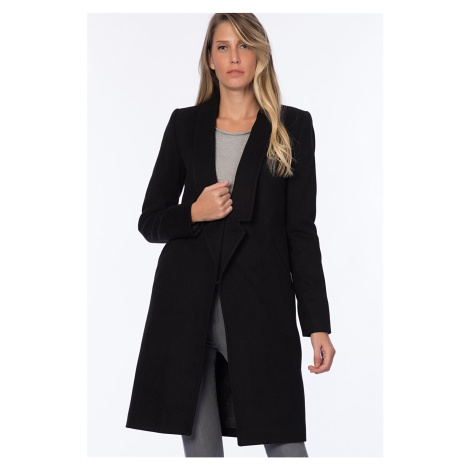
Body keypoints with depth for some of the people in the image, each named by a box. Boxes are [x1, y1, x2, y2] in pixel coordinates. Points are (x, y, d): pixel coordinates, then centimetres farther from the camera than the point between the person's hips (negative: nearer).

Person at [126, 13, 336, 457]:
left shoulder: (292, 127, 7)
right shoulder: (184, 125, 11)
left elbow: (301, 229, 3)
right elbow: (149, 221, 14)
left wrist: (317, 324, -3)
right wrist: (194, 213, -8)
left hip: (261, 304, -2)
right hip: (187, 304, 2)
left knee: (285, 442, -6)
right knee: (199, 445, 5)